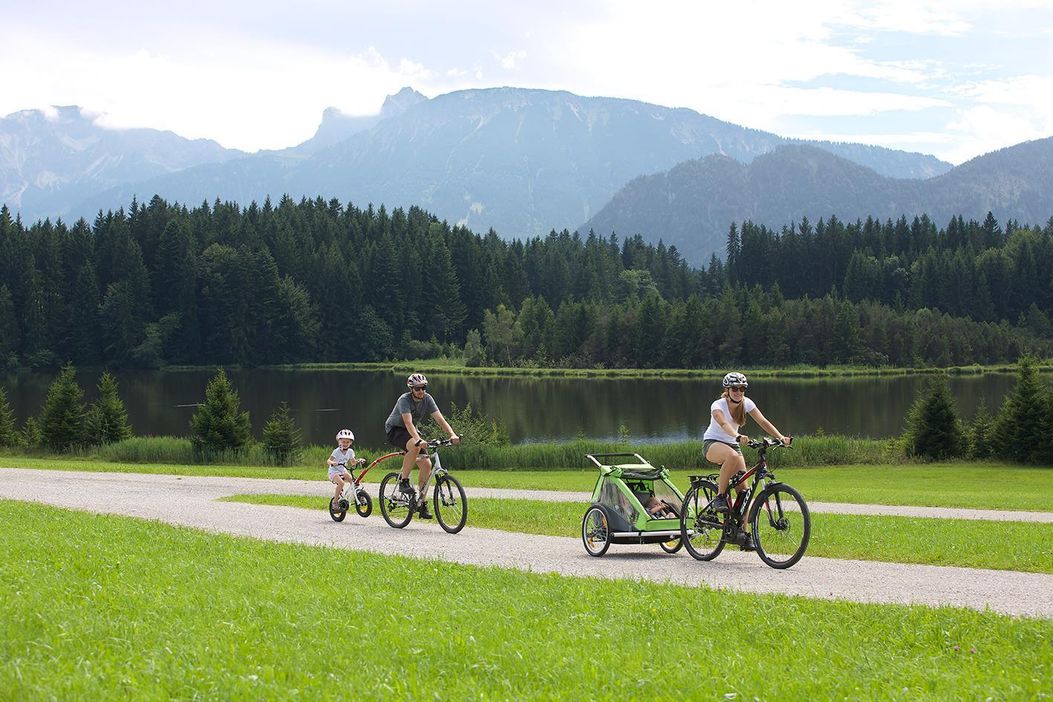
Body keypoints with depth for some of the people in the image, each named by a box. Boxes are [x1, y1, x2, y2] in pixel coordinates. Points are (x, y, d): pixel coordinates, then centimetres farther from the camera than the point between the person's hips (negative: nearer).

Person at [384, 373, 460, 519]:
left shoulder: (427, 399, -10)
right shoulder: (404, 400, -26)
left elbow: (440, 419, -17)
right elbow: (408, 423, -39)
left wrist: (452, 434, -35)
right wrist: (419, 440, -55)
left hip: (411, 432, 6)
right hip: (394, 430, -6)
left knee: (426, 464, -11)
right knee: (415, 446, -37)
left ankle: (422, 503, -4)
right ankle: (403, 481, -21)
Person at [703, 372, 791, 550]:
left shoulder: (746, 403, -6)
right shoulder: (718, 405, -20)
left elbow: (763, 421, -18)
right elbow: (724, 424, -40)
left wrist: (780, 437, -34)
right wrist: (738, 437, -60)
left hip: (732, 444, 5)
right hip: (712, 444, -5)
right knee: (733, 456, -40)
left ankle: (744, 532, -3)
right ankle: (720, 497, -24)